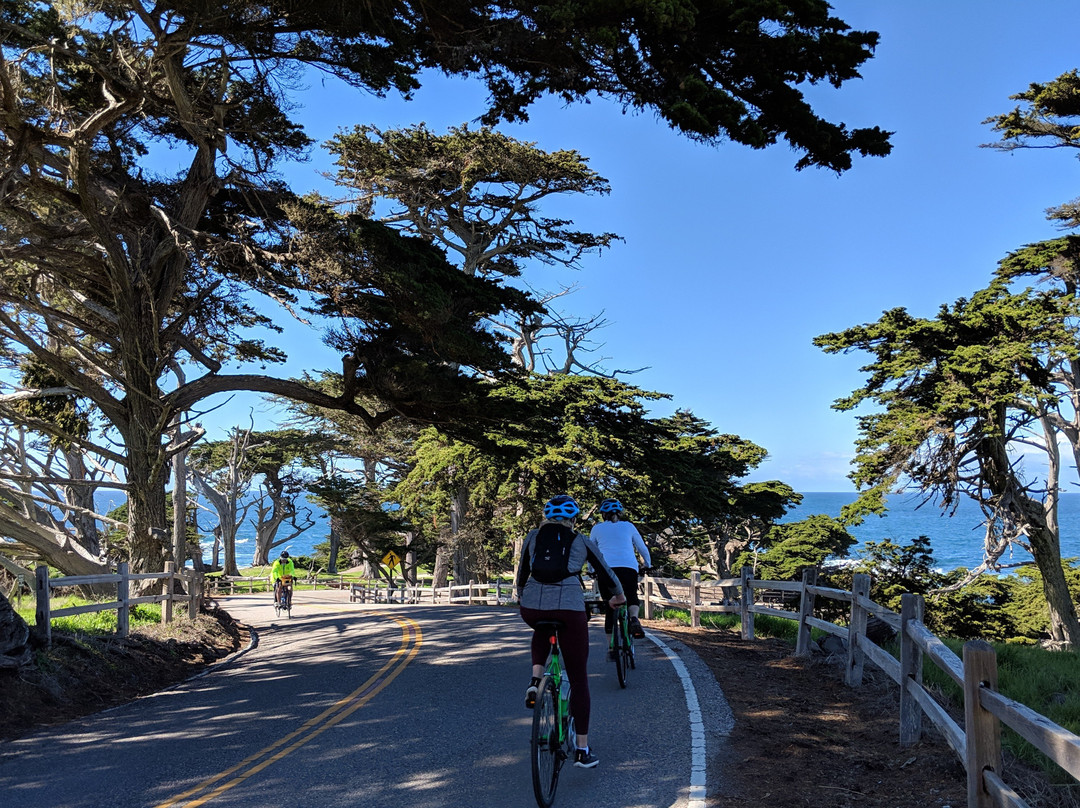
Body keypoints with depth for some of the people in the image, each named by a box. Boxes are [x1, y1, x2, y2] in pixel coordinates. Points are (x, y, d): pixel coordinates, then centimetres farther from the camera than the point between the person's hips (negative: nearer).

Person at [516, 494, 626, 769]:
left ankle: (535, 680, 15)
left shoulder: (534, 536, 14)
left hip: (532, 608, 2)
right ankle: (583, 750, 8)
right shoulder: (581, 541, 11)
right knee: (578, 679, 8)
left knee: (542, 631, 39)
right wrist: (618, 596, 39)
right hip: (569, 608, -2)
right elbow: (605, 572, 20)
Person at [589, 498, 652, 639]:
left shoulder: (597, 528, 20)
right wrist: (648, 564, 44)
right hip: (629, 567, 0)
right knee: (632, 596, 20)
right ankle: (634, 619, -13)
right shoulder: (628, 526, 21)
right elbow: (642, 548, 27)